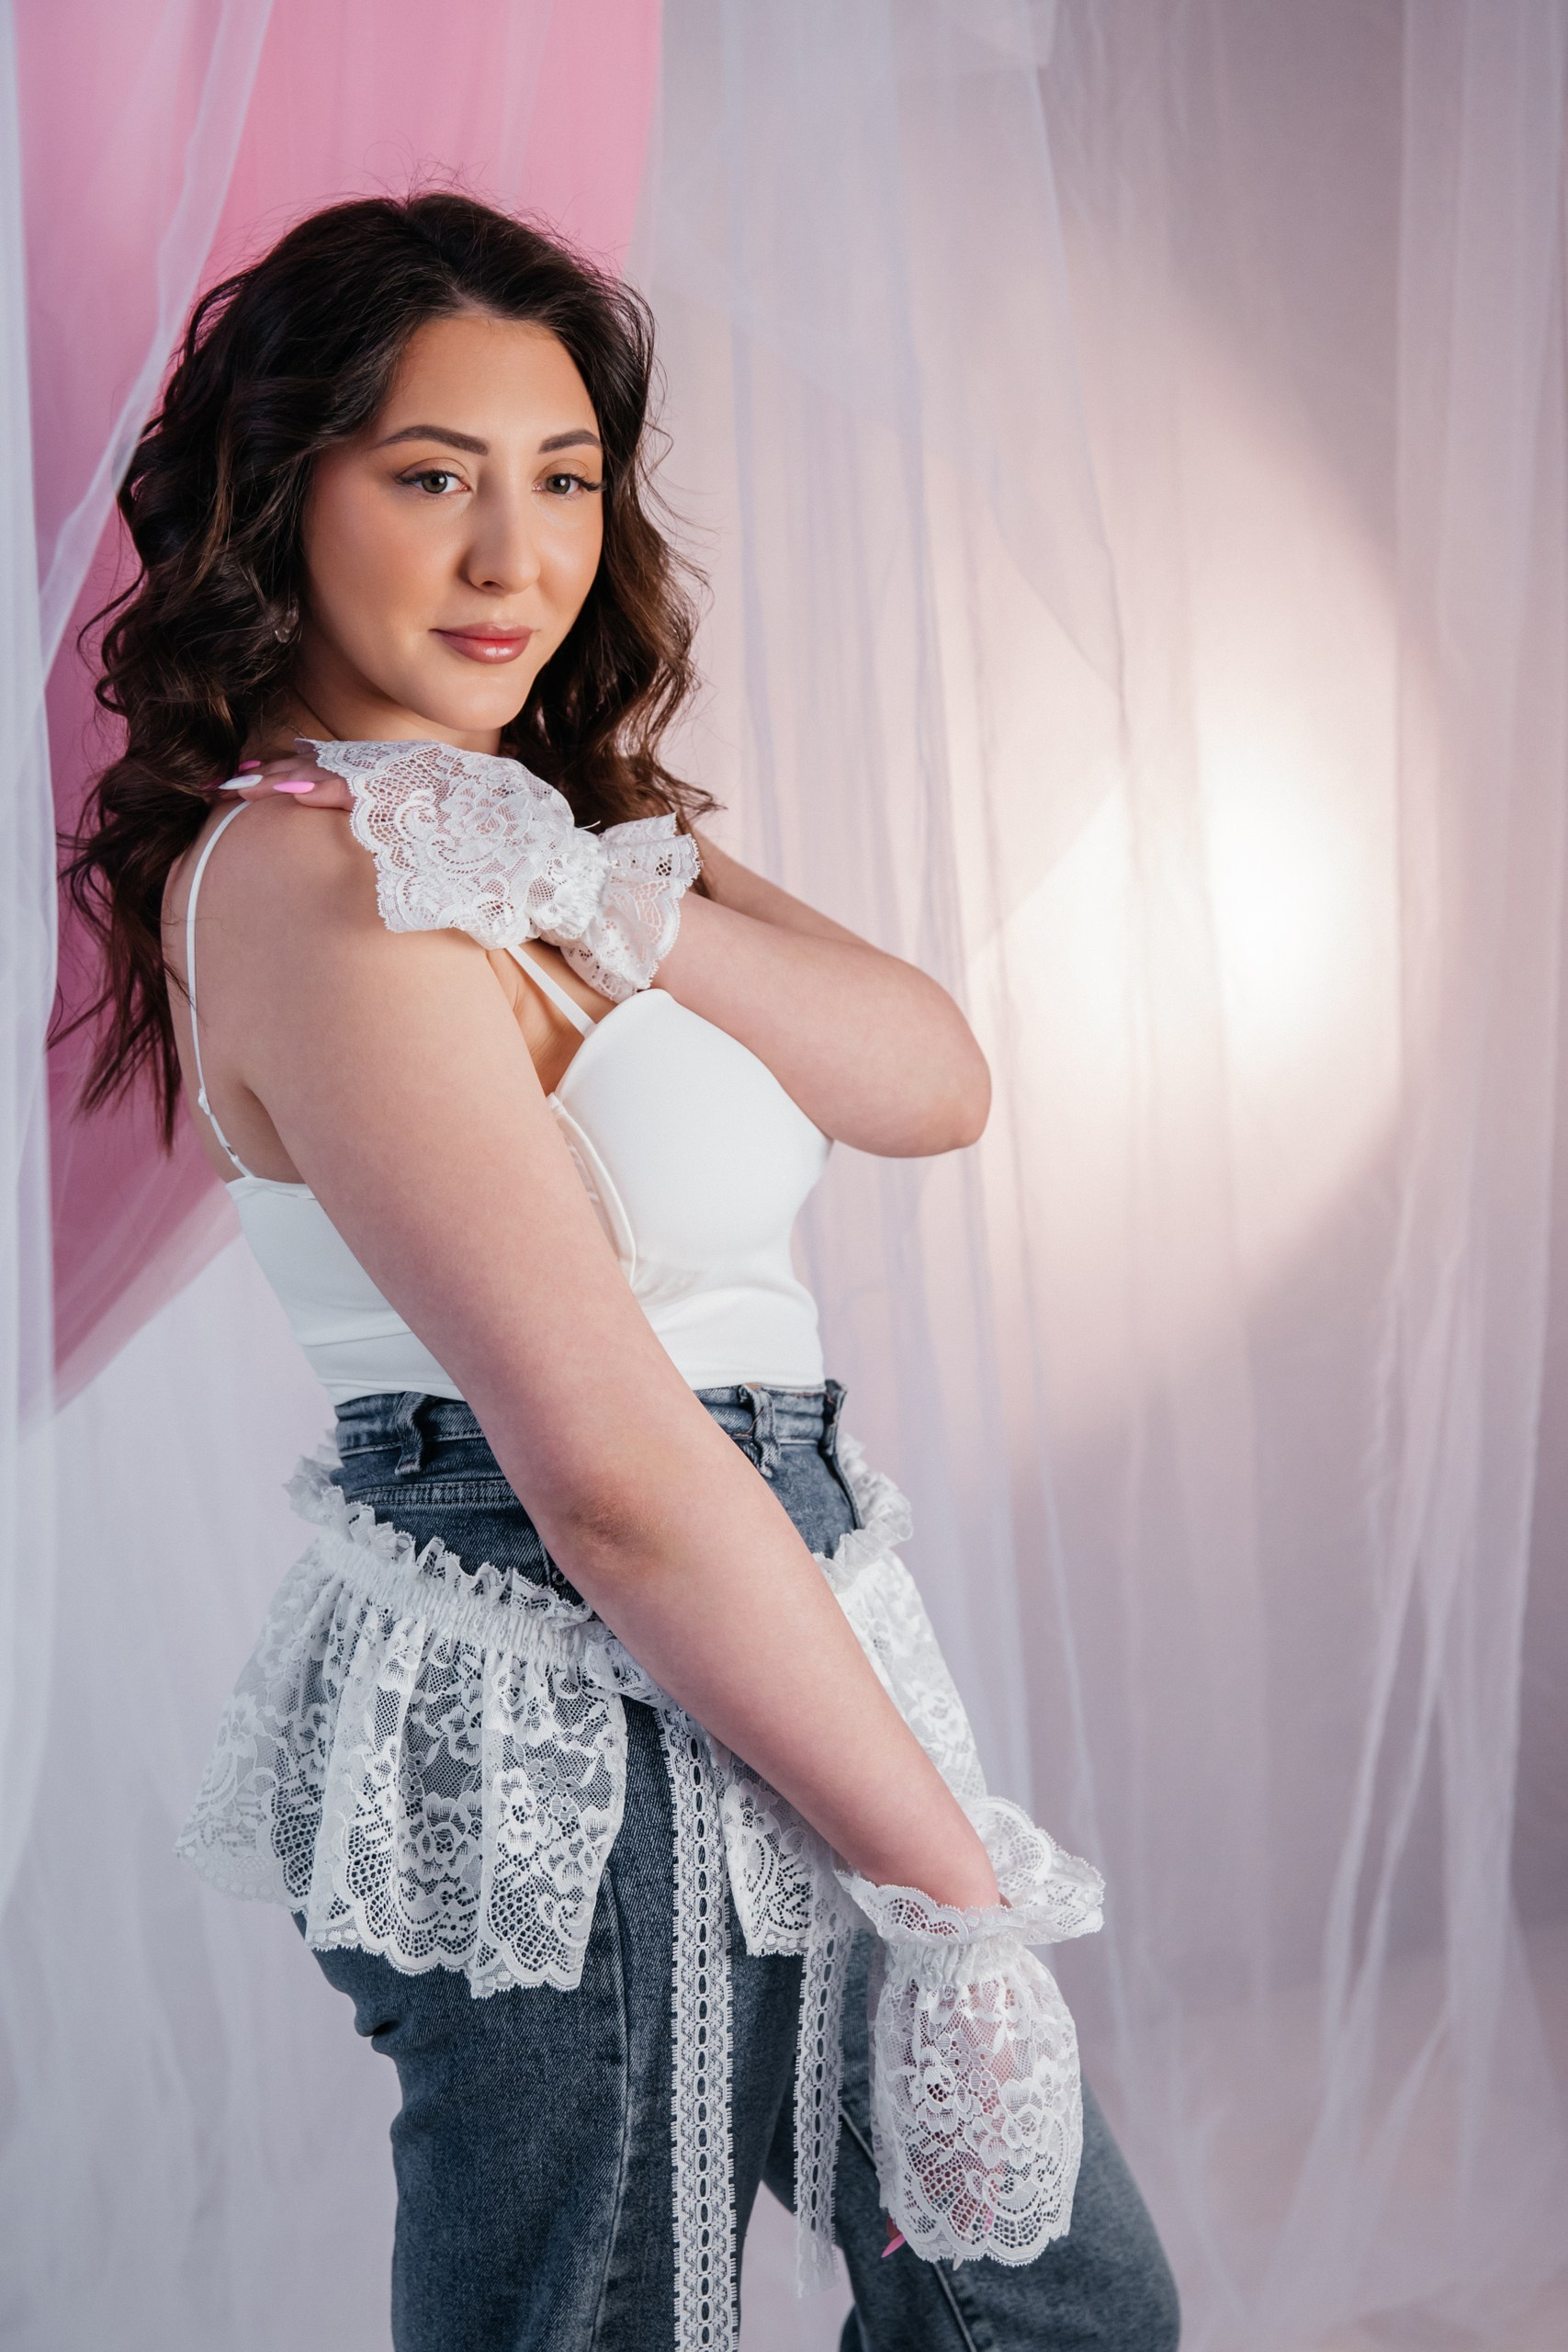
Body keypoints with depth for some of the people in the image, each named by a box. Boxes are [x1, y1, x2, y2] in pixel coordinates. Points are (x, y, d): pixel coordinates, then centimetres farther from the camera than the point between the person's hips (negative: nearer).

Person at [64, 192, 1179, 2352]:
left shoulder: (553, 814, 11)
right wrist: (955, 1876, -17)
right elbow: (613, 1466, -23)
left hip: (724, 1632, 10)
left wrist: (605, 901, -16)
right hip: (577, 1742, -9)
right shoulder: (324, 878, -18)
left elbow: (933, 1083, -1)